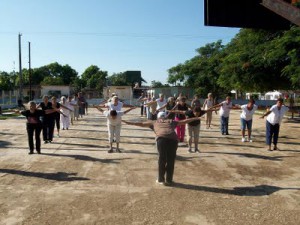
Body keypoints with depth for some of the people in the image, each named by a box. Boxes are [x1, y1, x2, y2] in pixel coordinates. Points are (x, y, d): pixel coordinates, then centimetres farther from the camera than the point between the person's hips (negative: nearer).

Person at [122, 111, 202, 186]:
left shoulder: (154, 122, 31)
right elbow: (183, 121, 41)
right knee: (171, 160, 12)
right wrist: (195, 118, 55)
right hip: (173, 139, 1)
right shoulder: (171, 121, 34)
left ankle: (161, 179, 17)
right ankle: (169, 180, 19)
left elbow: (141, 123, 33)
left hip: (161, 138, -1)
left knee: (162, 159, 11)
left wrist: (128, 122, 42)